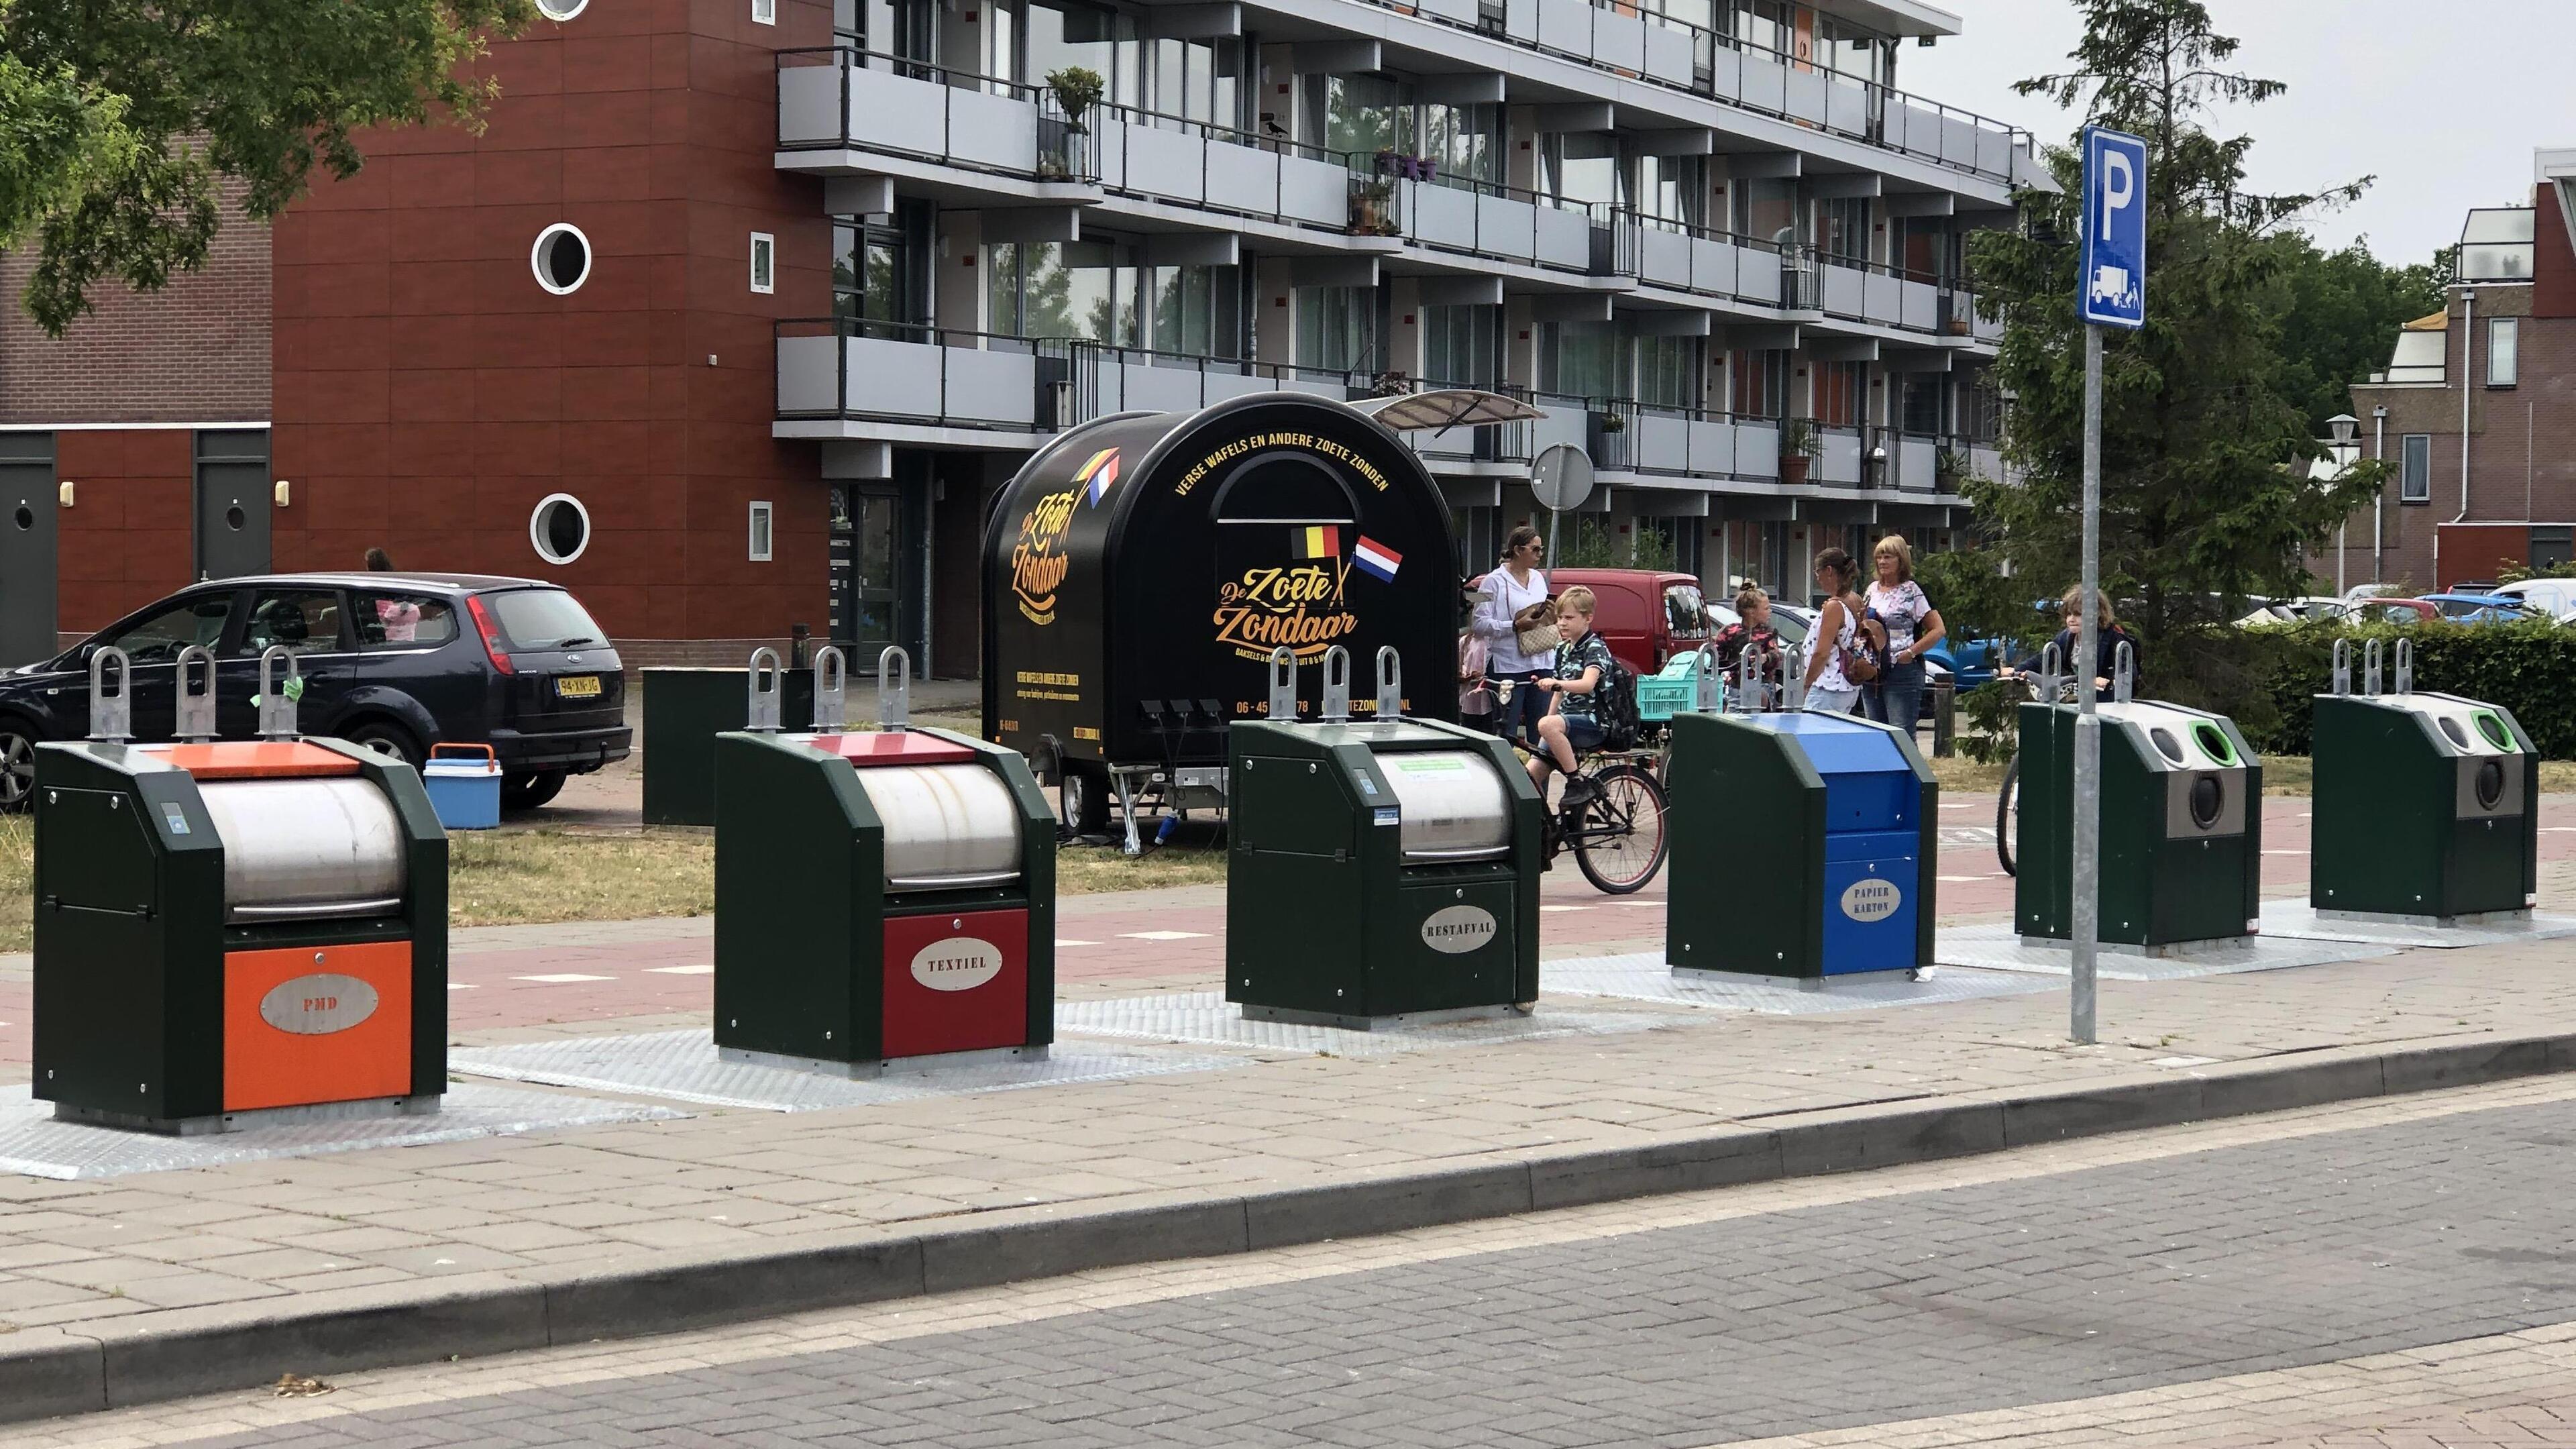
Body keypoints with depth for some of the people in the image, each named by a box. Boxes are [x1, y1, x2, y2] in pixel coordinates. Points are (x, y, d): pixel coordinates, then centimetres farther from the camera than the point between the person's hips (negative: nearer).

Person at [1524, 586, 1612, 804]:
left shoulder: (1596, 647, -8)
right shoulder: (1562, 650, 16)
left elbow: (1588, 684, -26)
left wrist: (1557, 683, -42)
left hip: (1592, 721, -8)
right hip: (1566, 719, 8)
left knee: (1547, 725, -36)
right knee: (1532, 773, -9)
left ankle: (1578, 783, -27)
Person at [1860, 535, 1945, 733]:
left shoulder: (1912, 592, -5)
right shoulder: (1872, 589, 14)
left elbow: (1939, 629, -9)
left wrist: (1911, 652, -14)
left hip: (1902, 672, -7)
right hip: (1871, 673, 7)